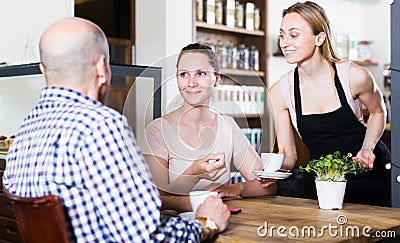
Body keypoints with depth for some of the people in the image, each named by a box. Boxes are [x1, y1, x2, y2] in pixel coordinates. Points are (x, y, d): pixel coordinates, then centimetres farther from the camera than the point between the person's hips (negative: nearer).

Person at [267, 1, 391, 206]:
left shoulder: (354, 76, -13)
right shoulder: (279, 93, -9)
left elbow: (378, 112, 8)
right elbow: (287, 155, -3)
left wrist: (367, 149, -8)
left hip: (370, 172, -3)